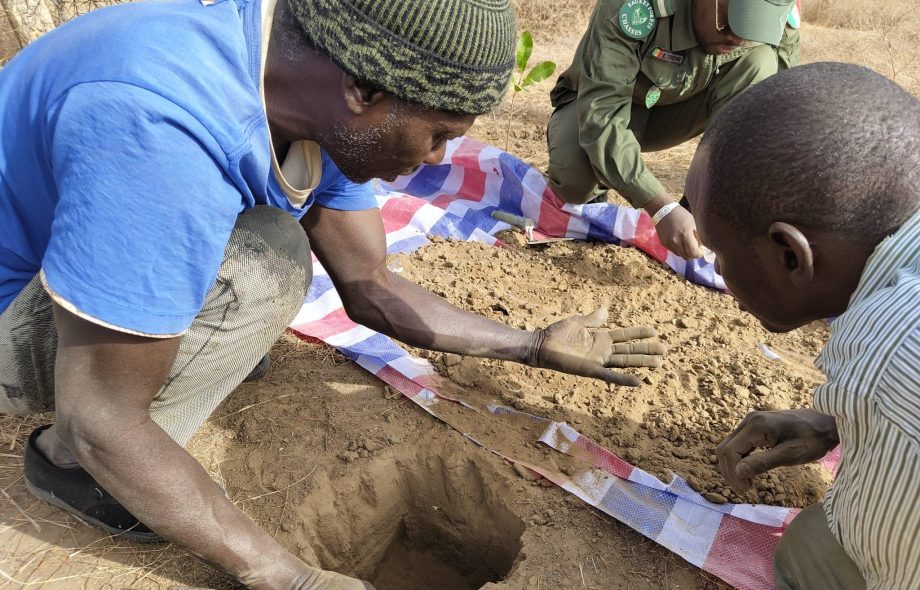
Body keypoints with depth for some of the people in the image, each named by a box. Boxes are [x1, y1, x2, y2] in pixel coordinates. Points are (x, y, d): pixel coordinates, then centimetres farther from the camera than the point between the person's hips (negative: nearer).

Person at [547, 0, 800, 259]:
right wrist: (662, 207, -49)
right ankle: (588, 190, 1)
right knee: (572, 174, -38)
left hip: (673, 113, 3)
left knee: (761, 61, -24)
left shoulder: (777, 28, -21)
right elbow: (600, 113, -40)